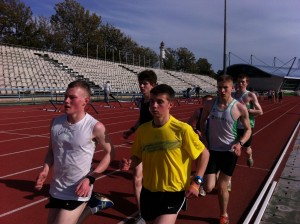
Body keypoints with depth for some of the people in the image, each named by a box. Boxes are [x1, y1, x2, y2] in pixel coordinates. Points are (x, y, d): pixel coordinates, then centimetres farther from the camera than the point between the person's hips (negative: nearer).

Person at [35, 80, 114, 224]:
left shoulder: (95, 127, -18)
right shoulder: (56, 122, -4)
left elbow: (110, 153, -7)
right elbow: (51, 151, 11)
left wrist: (90, 179, -17)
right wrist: (45, 170, -8)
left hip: (76, 192, -6)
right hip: (55, 190, 6)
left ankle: (91, 205, 21)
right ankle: (89, 206, 37)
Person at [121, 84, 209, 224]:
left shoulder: (182, 129, -17)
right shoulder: (142, 130, -4)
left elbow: (204, 154, -5)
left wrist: (196, 182, -13)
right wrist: (129, 164, -12)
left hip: (173, 192, -5)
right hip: (148, 191, 5)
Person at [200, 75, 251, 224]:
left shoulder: (240, 108, -12)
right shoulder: (210, 105, -6)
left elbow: (248, 129, -1)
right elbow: (202, 120, 13)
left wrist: (240, 143, -19)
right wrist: (204, 137, 0)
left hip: (229, 152, -2)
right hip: (212, 150, 2)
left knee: (222, 187, 8)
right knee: (208, 188, -1)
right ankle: (216, 178, 36)